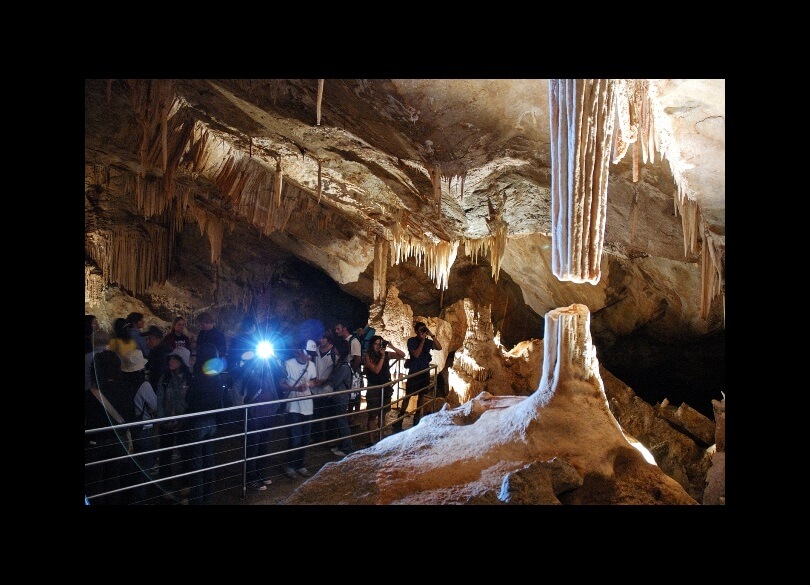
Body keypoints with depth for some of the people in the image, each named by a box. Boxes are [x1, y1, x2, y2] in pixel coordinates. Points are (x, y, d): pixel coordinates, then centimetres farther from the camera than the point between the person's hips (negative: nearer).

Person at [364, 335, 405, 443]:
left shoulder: (387, 354, 0)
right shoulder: (368, 356, -9)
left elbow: (402, 355, 3)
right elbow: (376, 370, -19)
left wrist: (392, 347, -10)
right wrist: (382, 356, -18)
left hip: (386, 387, 4)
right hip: (374, 388, -4)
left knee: (383, 414, 12)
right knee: (373, 415, -2)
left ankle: (380, 438, 22)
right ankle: (372, 440, 2)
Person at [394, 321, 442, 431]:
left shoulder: (428, 341, 3)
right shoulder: (411, 341, -7)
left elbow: (439, 347, -11)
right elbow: (416, 354, -17)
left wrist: (432, 335, -17)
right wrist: (422, 341, -19)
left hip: (425, 372, 4)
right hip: (414, 372, -4)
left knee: (422, 395, 10)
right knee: (408, 395, -4)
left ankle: (417, 416, 22)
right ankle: (399, 420, 1)